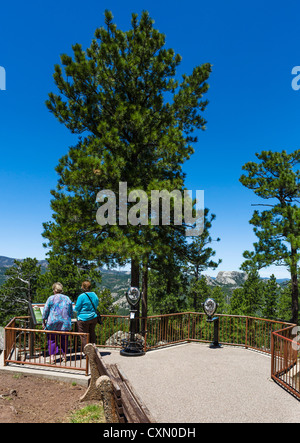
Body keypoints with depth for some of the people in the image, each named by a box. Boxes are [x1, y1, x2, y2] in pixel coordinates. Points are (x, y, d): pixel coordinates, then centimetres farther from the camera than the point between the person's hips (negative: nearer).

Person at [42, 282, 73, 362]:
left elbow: (45, 311, -1)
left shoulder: (51, 298, -3)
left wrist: (44, 322, 8)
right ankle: (64, 355, 17)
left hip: (53, 323, -3)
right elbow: (71, 313, 12)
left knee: (52, 340, 7)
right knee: (64, 340, 13)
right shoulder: (67, 299, 7)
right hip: (65, 323, 3)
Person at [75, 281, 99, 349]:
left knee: (84, 336, 3)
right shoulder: (94, 295, 3)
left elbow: (77, 308, -11)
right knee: (92, 334, 17)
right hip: (93, 318, 6)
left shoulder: (81, 296, -16)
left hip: (83, 318, -6)